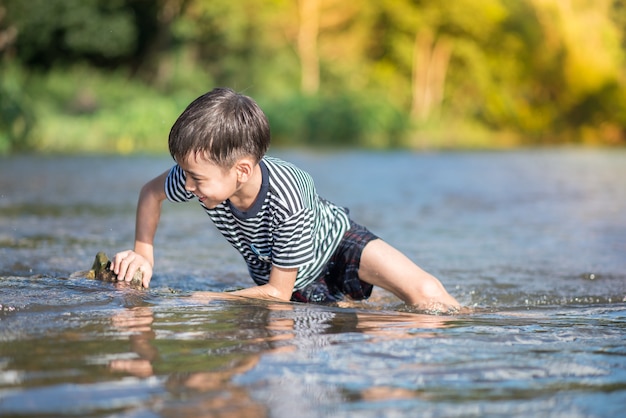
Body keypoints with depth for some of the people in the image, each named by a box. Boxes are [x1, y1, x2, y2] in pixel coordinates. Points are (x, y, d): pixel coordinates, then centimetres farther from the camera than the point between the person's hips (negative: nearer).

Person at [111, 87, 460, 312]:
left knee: (426, 293, -25)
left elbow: (277, 292, -28)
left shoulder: (288, 200, -40)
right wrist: (144, 254, -14)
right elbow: (152, 192, -2)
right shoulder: (200, 175, -28)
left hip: (335, 241, -6)